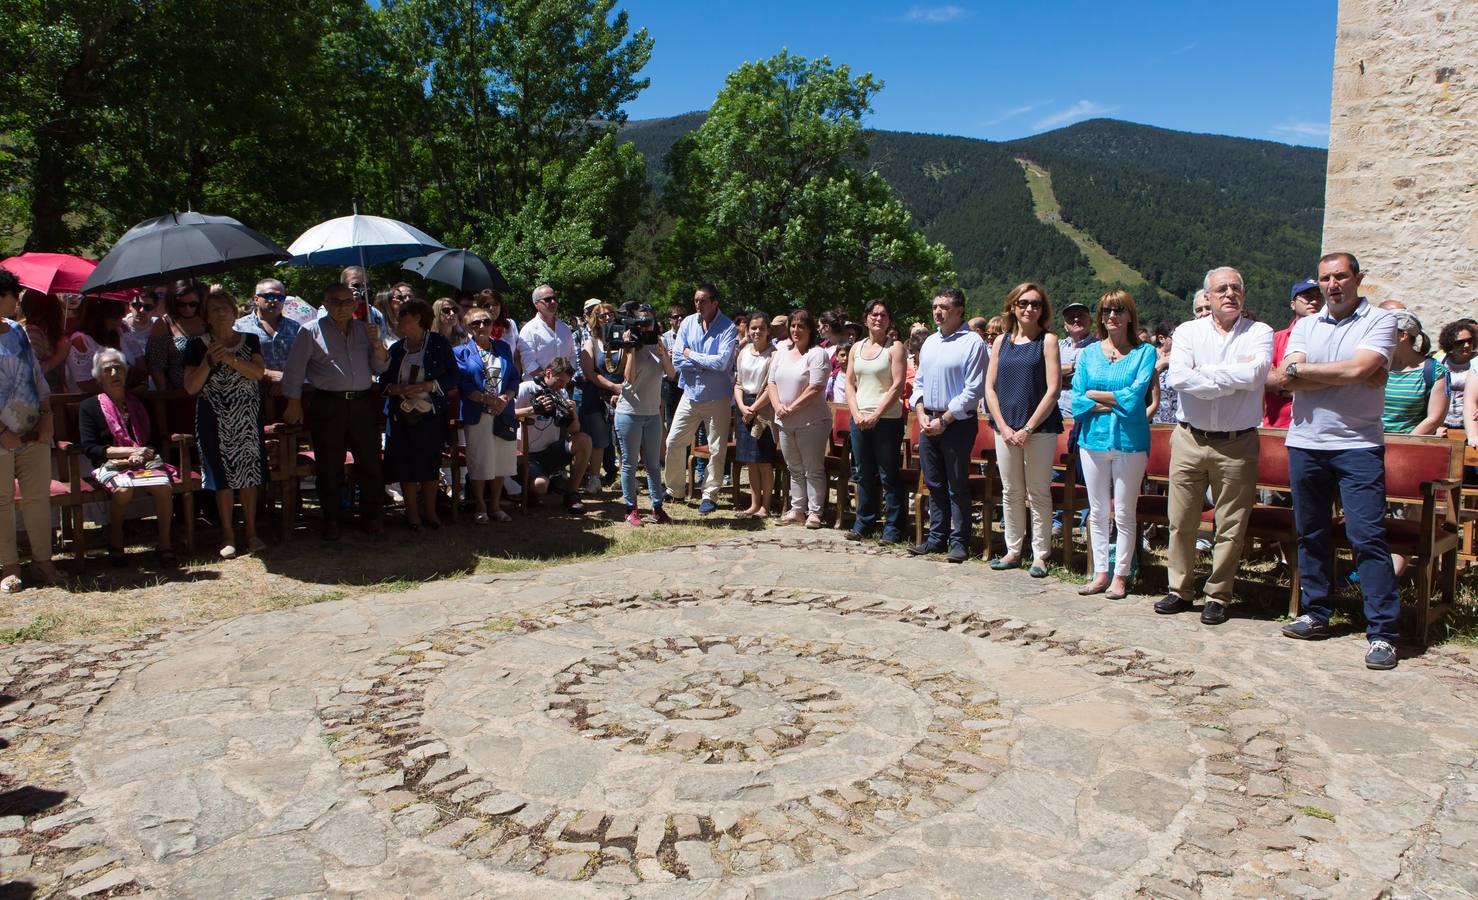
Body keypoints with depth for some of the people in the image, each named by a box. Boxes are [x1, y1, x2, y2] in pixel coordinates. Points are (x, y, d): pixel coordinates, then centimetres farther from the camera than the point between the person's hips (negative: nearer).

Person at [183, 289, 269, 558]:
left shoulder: (250, 340, 8)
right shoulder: (198, 345, 3)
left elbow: (258, 372, -7)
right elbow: (191, 387, -3)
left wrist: (229, 358, -18)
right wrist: (209, 361, -15)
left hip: (248, 417, 2)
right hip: (215, 420, -1)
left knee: (249, 474, 3)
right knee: (224, 476, 0)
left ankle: (251, 531, 13)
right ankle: (228, 535, 10)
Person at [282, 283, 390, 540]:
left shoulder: (364, 329, 12)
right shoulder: (311, 331, 2)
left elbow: (380, 368, 11)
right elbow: (294, 369, 2)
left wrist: (376, 343, -5)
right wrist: (294, 403, -2)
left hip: (363, 404, 3)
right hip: (328, 406, -3)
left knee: (370, 463, 5)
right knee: (329, 467, 3)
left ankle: (370, 516, 18)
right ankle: (331, 520, 15)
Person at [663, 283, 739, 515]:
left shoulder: (728, 328, -12)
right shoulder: (688, 323, 1)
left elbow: (722, 362, -23)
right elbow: (677, 359, -5)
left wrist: (691, 355, -12)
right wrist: (707, 364, -15)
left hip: (717, 398, -4)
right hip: (691, 393, 4)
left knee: (717, 449, 4)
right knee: (673, 443, 7)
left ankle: (710, 495, 18)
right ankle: (675, 489, 24)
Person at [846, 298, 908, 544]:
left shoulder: (895, 347, -3)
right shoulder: (857, 347, 13)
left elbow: (897, 386, -10)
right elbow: (850, 384, 11)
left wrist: (875, 415, -14)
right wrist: (856, 413, -4)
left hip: (887, 420, -5)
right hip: (859, 420, 5)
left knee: (888, 475, -1)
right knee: (864, 474, 11)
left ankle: (892, 528, 6)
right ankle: (864, 522, 21)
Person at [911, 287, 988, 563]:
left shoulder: (972, 343, -9)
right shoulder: (930, 342, 13)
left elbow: (973, 390, -13)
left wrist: (944, 420, -14)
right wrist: (921, 413, 1)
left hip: (957, 423, -7)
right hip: (928, 422, 7)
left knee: (957, 486, 0)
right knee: (934, 484, 12)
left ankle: (959, 541, 9)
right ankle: (937, 537, 21)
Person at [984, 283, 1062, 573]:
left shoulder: (1048, 340, -2)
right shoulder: (1002, 341, 9)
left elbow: (1052, 390, -8)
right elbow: (990, 388, 7)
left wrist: (1028, 428, -12)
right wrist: (1003, 427, -5)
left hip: (1039, 429, -4)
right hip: (1006, 428, 4)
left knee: (1038, 494, 2)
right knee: (1011, 492, 11)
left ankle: (1039, 555, 11)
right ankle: (1013, 551, 22)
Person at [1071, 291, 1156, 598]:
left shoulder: (1144, 352, -1)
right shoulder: (1088, 354, 7)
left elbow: (1135, 395, -15)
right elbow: (1077, 402, -3)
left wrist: (1094, 394, -8)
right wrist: (1117, 401, -12)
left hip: (1129, 441, -3)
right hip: (1093, 439, 3)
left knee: (1124, 514, 3)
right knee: (1097, 512, 10)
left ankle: (1120, 575, 15)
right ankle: (1100, 573, 20)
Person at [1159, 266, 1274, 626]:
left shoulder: (1259, 333, 2)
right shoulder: (1188, 332, 5)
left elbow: (1254, 374, -18)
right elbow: (1178, 377, -13)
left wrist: (1203, 371, -10)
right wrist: (1233, 379, -13)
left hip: (1237, 444, -1)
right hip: (1190, 439, 1)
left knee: (1231, 526, 5)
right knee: (1181, 521, 6)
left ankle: (1218, 596, 17)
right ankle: (1180, 590, 20)